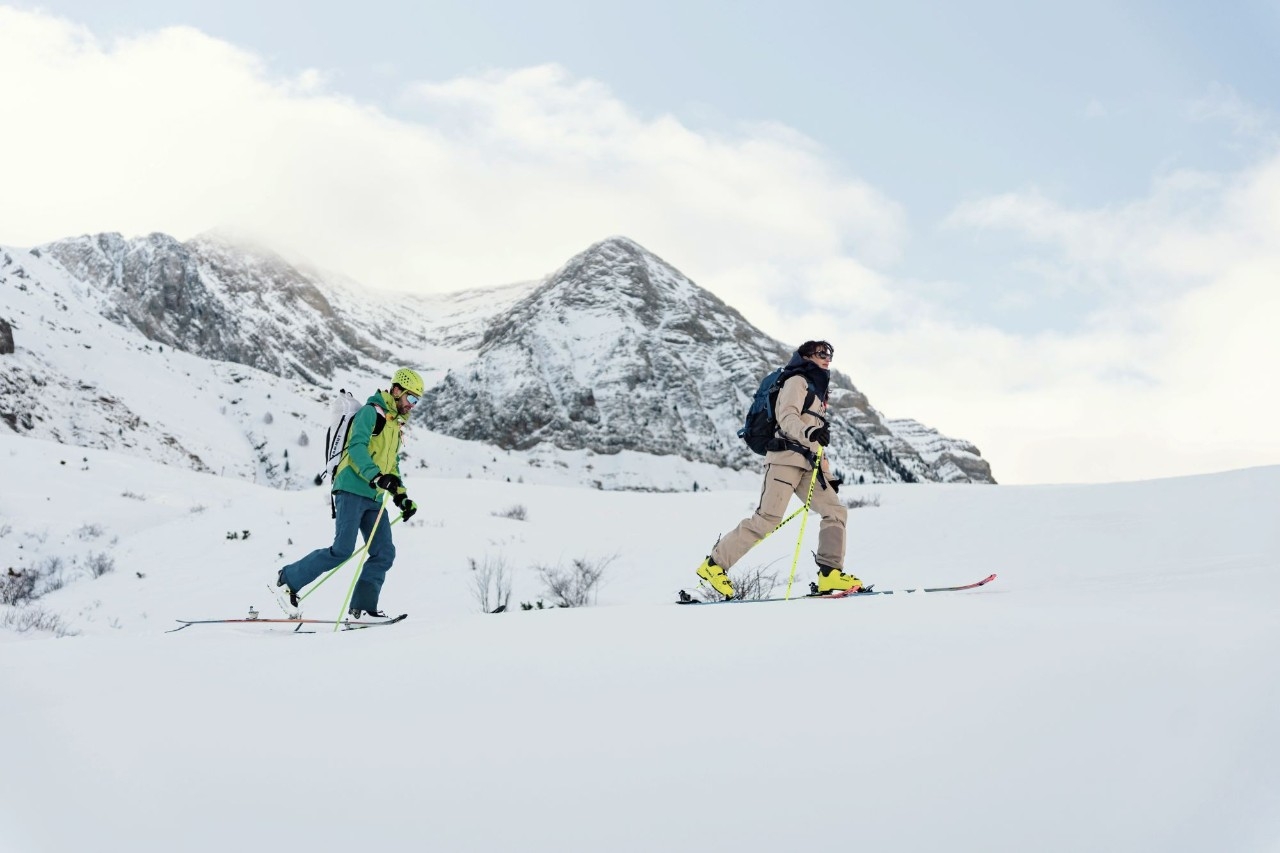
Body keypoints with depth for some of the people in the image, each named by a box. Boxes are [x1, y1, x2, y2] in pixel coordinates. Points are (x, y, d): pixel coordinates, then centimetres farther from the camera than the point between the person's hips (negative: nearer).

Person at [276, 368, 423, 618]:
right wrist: (377, 476, -31)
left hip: (374, 498, 9)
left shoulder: (395, 424, 23)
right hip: (353, 490, -9)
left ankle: (362, 606, 3)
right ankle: (289, 578, 2)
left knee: (384, 553, -2)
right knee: (342, 550, -13)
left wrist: (401, 496, 17)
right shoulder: (371, 412, -4)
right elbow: (357, 447, -18)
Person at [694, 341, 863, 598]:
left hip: (807, 465, 9)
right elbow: (786, 417, -16)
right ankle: (715, 564, -10)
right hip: (786, 458, -9)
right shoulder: (797, 381, 2)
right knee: (767, 519, -16)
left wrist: (827, 475, 25)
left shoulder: (817, 389, 29)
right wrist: (810, 432, -36)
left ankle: (830, 574, -6)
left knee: (835, 511, -4)